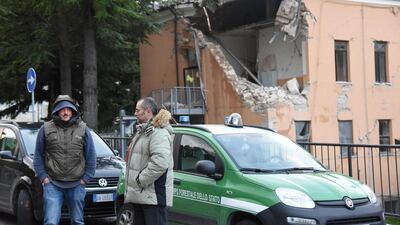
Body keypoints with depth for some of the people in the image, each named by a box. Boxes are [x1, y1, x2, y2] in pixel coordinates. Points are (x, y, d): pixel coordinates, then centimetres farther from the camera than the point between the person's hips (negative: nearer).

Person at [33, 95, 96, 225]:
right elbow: (38, 156, 7)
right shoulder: (46, 129, 3)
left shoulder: (83, 129, 5)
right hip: (52, 185, -1)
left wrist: (85, 178, 1)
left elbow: (91, 157, 7)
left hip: (76, 185, 1)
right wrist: (43, 177, -1)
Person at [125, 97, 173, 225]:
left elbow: (160, 162, -28)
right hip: (139, 195, 11)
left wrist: (141, 180, -21)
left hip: (153, 196, -11)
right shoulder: (142, 131, 19)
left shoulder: (159, 133, -16)